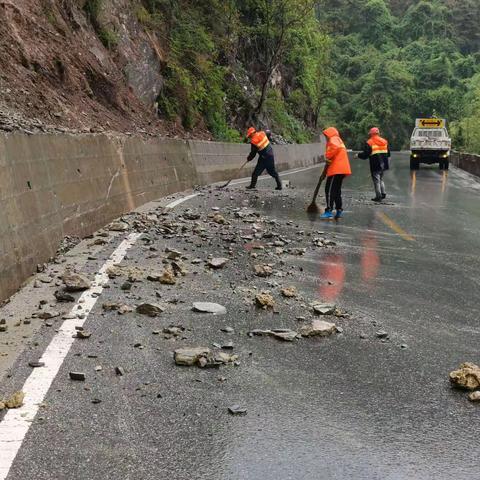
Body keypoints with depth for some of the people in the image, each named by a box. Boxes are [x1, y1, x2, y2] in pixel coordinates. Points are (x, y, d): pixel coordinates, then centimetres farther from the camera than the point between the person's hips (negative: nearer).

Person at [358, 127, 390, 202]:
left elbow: (365, 155, -13)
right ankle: (383, 193, 15)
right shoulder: (384, 141, 9)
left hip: (375, 165, -6)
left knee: (376, 180, 0)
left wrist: (358, 155, 4)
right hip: (383, 165, 6)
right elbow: (388, 154, 15)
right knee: (381, 179, 21)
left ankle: (378, 196, -1)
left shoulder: (369, 143, -10)